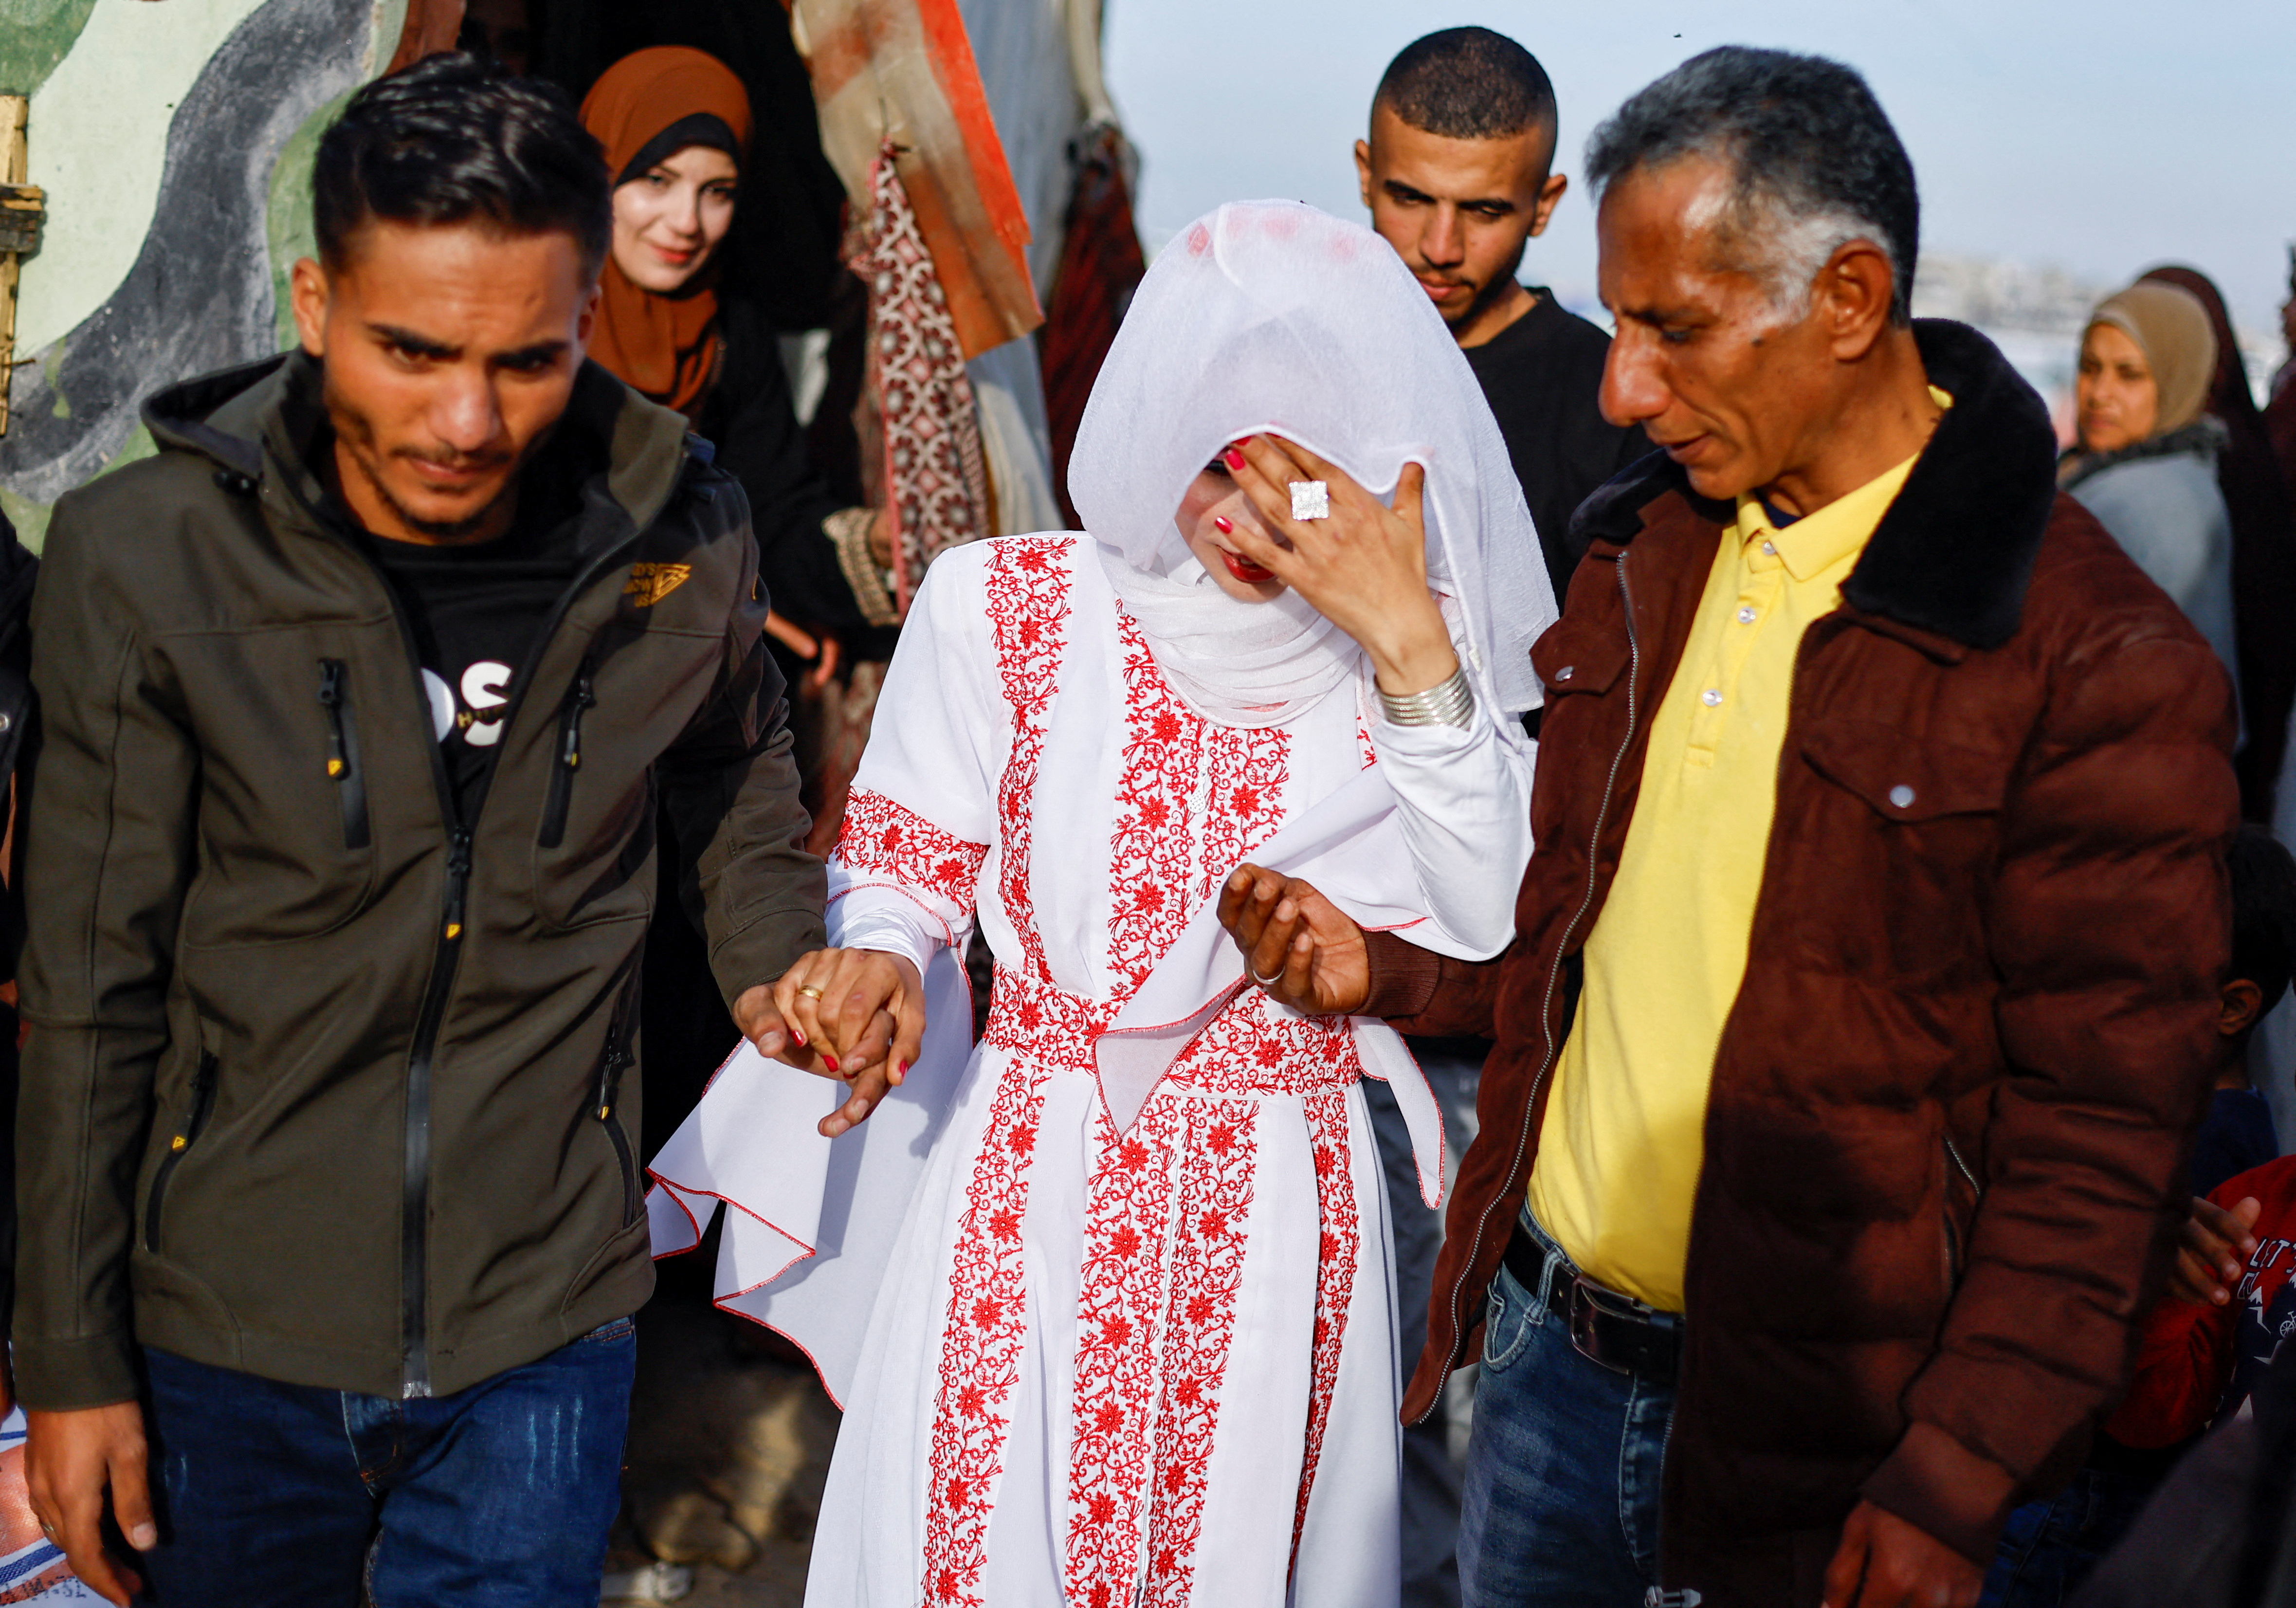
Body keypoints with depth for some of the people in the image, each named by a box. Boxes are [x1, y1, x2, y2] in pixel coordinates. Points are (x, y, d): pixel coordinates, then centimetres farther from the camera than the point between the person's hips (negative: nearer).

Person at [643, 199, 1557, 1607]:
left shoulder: (1404, 650, 0)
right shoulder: (1011, 606, -2)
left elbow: (1485, 920, -12)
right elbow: (908, 866, 5)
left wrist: (1410, 644, -19)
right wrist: (880, 958, -18)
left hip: (1282, 1215, 1)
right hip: (1029, 1200, -1)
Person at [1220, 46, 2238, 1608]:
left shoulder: (2098, 662, -15)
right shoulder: (1647, 552, 6)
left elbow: (2100, 1130, -14)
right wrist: (1383, 965, 1)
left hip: (1808, 1444, -5)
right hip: (1548, 1348, 6)